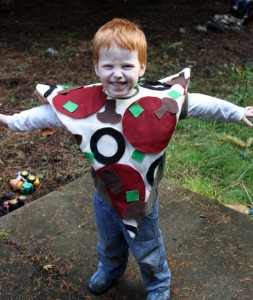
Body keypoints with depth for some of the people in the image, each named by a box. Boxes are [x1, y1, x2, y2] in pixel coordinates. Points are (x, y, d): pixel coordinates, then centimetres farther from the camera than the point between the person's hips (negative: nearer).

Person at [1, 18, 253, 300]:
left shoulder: (160, 100, -22)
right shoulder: (84, 102, -16)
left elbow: (197, 104, -13)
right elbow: (48, 113, -5)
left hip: (141, 196, -2)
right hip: (104, 195, 3)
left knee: (147, 250, 22)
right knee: (108, 243, 31)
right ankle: (109, 270, 63)